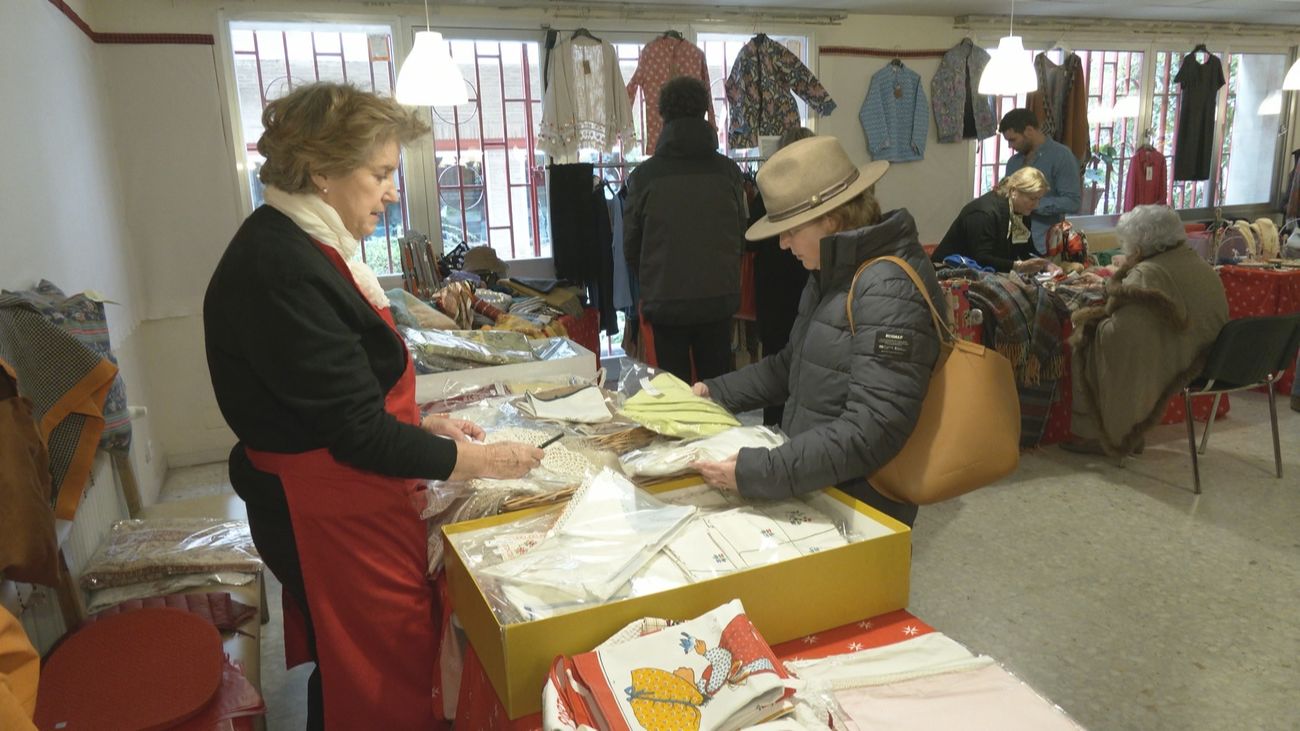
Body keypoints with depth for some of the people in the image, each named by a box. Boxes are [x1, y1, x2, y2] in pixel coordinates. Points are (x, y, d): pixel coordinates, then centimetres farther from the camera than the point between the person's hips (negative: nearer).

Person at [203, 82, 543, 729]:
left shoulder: (300, 246, 6)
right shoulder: (281, 272, -26)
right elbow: (357, 431, -24)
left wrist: (421, 426, 6)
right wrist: (473, 461, -14)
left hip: (346, 498, 10)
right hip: (332, 512, -9)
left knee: (355, 675, 22)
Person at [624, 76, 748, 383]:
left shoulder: (645, 175, -9)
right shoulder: (728, 171, -4)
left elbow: (631, 245, -1)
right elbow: (741, 235, 6)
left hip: (666, 301, -2)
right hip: (720, 298, 2)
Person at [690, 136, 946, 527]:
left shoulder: (888, 291, -22)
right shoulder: (833, 273, 8)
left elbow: (870, 432, -27)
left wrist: (756, 472, -29)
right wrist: (717, 391, 15)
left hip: (858, 512, -8)